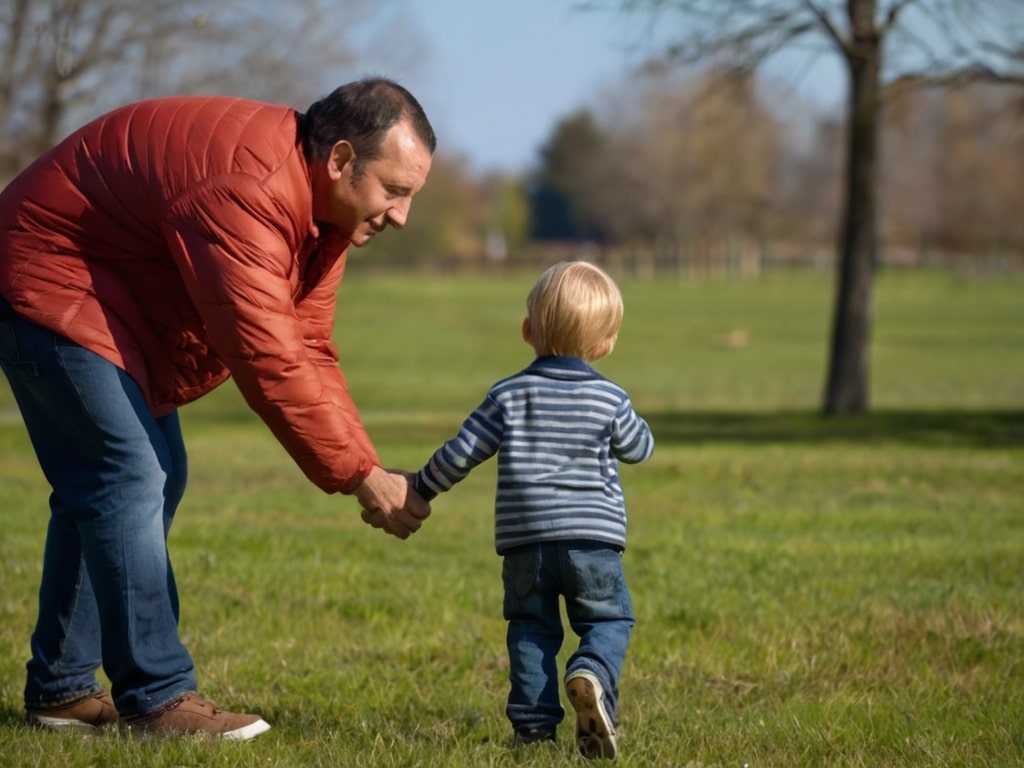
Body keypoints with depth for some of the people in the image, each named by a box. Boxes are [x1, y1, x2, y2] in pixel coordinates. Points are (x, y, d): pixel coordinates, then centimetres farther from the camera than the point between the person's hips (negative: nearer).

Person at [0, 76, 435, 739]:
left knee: (158, 480, 12)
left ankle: (61, 689, 18)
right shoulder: (242, 190, -34)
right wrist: (362, 476, -30)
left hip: (112, 301, 11)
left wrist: (365, 470, -13)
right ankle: (157, 698, -12)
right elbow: (268, 362, -36)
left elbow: (309, 353, -1)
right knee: (129, 477, -17)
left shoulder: (322, 208, -2)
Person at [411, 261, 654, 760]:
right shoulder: (610, 400, 1)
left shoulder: (508, 396, 2)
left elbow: (460, 453, 2)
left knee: (531, 627, 13)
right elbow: (639, 449, 17)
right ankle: (592, 673, -21)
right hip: (592, 539, -1)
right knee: (608, 621, 9)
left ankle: (533, 721, 4)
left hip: (525, 541, 1)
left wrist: (420, 488, 17)